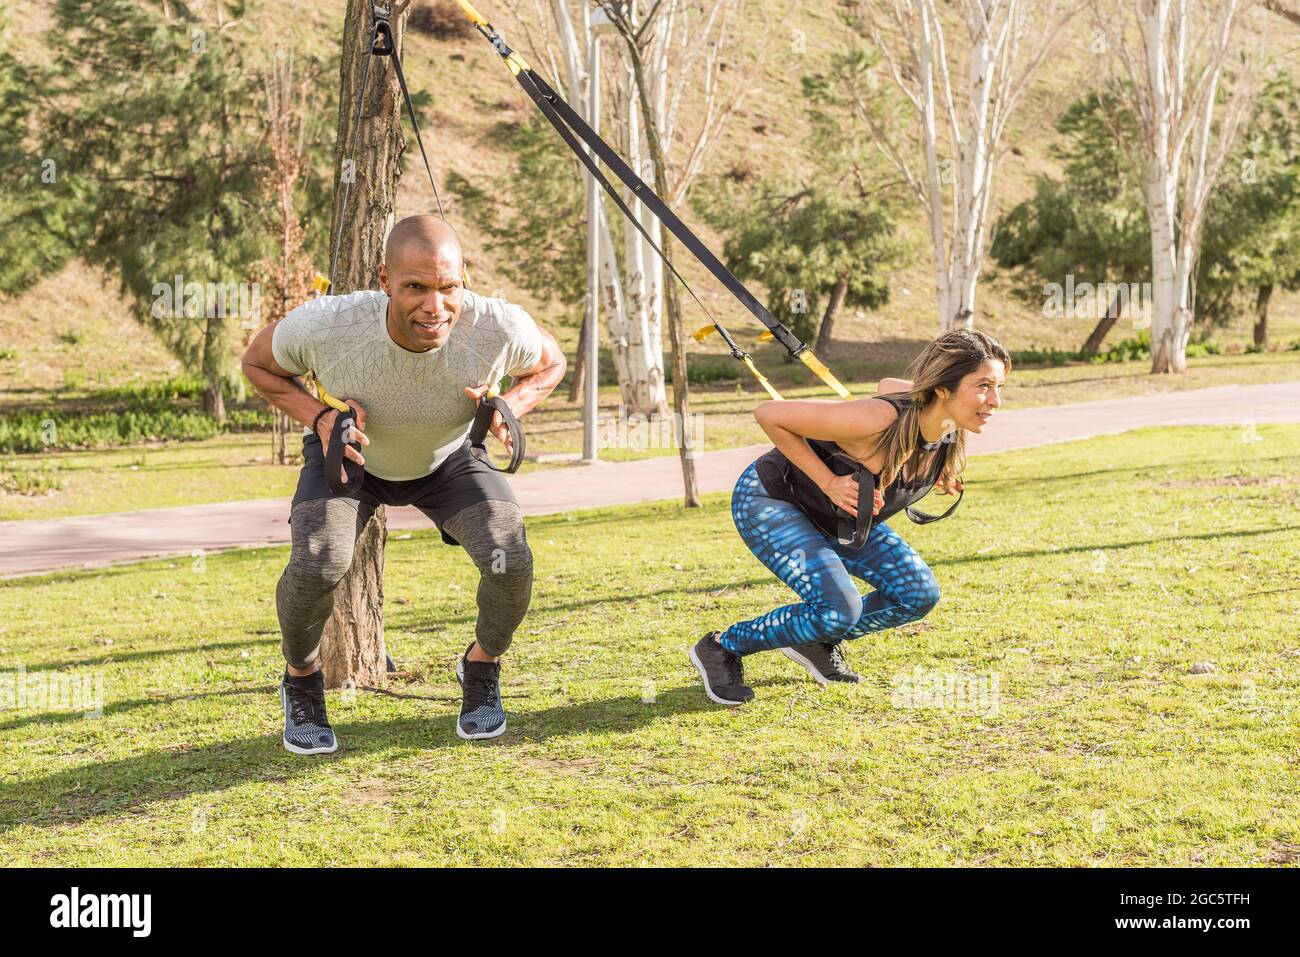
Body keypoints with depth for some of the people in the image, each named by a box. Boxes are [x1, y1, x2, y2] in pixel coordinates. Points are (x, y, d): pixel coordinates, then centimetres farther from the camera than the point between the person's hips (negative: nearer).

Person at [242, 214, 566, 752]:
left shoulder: (498, 328, -35)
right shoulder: (324, 326, -38)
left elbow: (550, 364, -10)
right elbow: (258, 363, -14)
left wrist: (510, 406, -30)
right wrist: (318, 416, -31)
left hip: (451, 457, 1)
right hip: (350, 453, -1)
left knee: (509, 563, -21)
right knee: (316, 565, -26)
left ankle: (481, 668, 14)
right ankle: (301, 681, 8)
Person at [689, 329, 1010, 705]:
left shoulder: (953, 432, -15)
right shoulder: (877, 419, -38)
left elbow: (888, 385, 7)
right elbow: (768, 414, -30)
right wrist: (828, 482, -29)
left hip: (838, 517, 8)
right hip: (768, 500, -8)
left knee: (919, 594, 1)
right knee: (840, 609, -24)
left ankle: (816, 643, 21)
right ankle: (721, 647, -3)